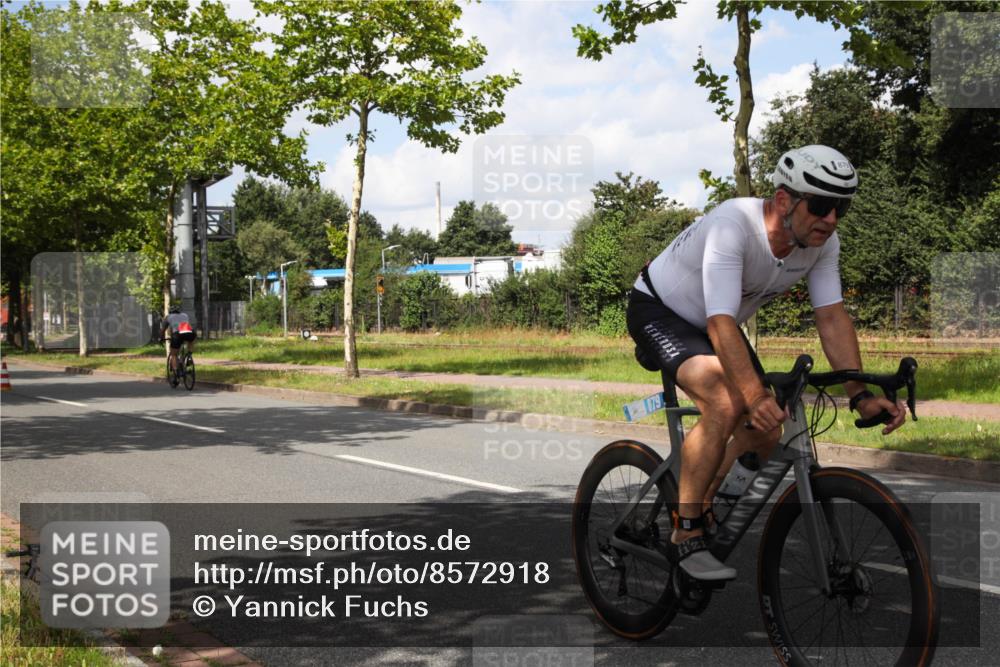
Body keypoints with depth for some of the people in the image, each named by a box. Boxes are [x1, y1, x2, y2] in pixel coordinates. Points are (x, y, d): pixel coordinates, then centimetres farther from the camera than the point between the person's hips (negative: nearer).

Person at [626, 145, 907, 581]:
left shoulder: (823, 243, -15)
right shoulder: (733, 225, -36)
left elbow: (832, 317, -15)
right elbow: (721, 323, -43)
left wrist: (860, 394, -26)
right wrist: (755, 396, -53)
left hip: (712, 323, 7)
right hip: (658, 310, -7)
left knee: (765, 432, -1)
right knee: (726, 403, -30)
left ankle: (703, 509, 24)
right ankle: (686, 534, -18)